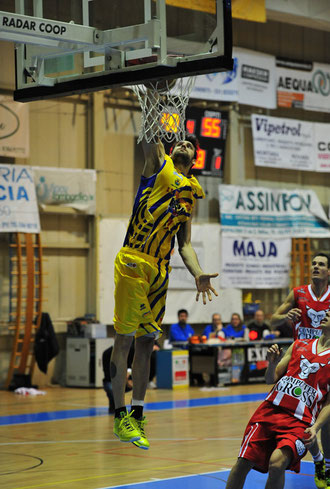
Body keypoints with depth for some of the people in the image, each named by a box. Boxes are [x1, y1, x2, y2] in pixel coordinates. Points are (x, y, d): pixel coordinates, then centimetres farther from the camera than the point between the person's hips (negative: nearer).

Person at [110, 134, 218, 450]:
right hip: (133, 263, -6)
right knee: (125, 338, -4)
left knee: (146, 341, 9)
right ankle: (121, 415, -1)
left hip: (160, 270, 6)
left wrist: (198, 274, 2)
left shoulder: (191, 192, 19)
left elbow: (184, 244, 16)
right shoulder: (159, 165, 8)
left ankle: (137, 414, 15)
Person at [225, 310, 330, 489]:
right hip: (271, 409, 4)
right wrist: (272, 364, -4)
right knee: (243, 462, -6)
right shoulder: (299, 345, 16)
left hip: (299, 421, -4)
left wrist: (315, 428, -13)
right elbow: (271, 379, 18)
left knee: (277, 464, -27)